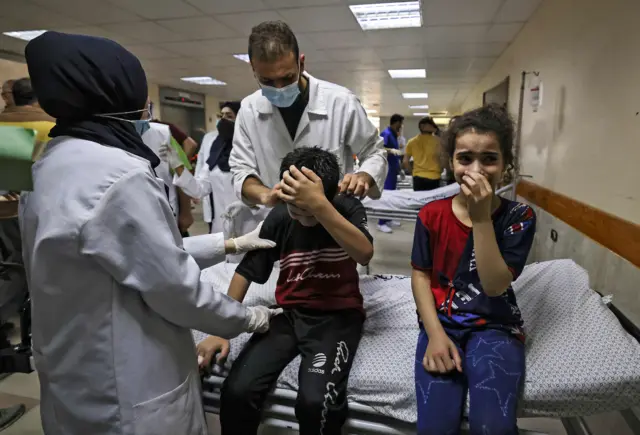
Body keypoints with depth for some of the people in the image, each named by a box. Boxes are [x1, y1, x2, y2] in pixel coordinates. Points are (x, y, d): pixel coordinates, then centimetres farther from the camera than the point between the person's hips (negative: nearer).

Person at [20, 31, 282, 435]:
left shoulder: (56, 161, 3)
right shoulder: (119, 176, -27)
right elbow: (175, 288, -22)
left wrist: (228, 244, 9)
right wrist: (250, 318, -5)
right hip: (128, 394, -8)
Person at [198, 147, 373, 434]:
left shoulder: (348, 209, -8)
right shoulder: (280, 216, -3)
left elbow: (365, 254, -28)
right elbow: (247, 271, 3)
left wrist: (319, 205, -39)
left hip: (338, 315, -2)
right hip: (288, 313, 3)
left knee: (314, 401, -28)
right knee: (236, 392, -18)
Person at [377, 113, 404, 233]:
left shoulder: (394, 134, 15)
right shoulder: (386, 133, -12)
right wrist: (391, 150, -39)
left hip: (393, 169, 9)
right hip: (387, 169, -9)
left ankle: (388, 219, 20)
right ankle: (381, 223, -4)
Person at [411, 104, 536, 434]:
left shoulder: (518, 218, -5)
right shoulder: (432, 215, -2)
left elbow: (495, 286, -15)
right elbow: (420, 275, 0)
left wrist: (481, 218, -22)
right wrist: (435, 333, -12)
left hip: (495, 325, 0)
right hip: (441, 323, 1)